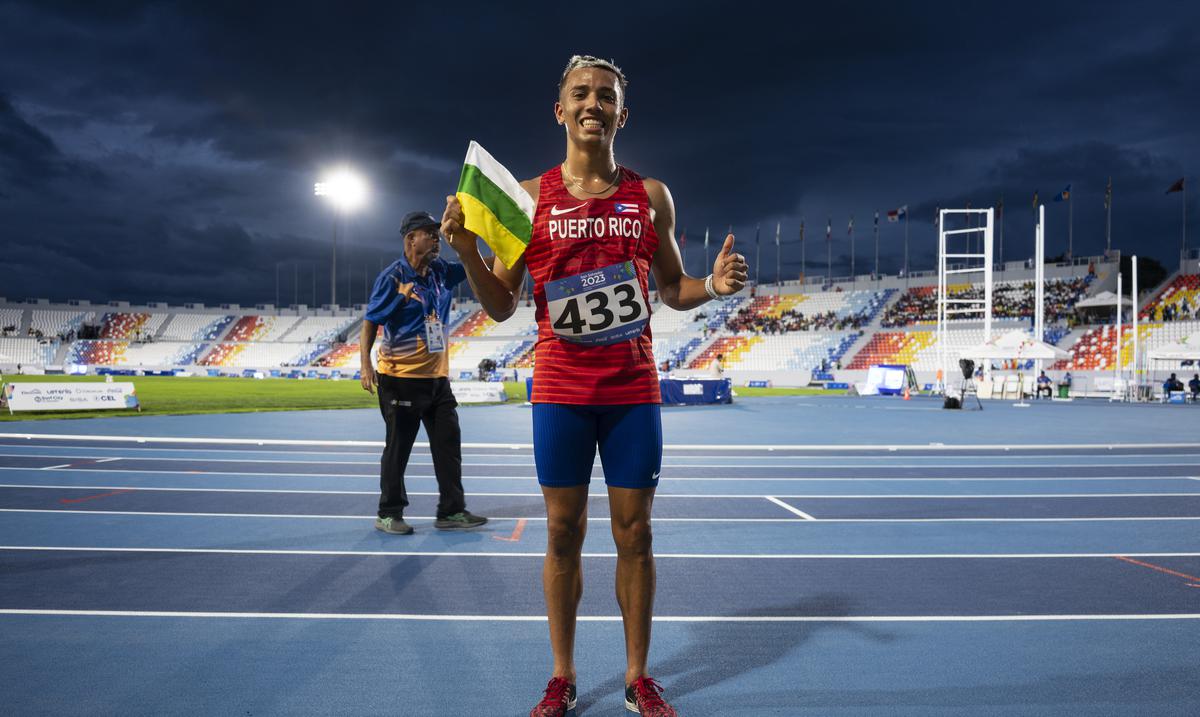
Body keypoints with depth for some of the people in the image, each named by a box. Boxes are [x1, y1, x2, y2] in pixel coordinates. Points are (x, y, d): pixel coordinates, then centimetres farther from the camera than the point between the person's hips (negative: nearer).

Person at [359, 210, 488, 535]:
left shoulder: (440, 271, 7)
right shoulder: (392, 277, -11)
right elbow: (370, 323, -10)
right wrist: (366, 365, -20)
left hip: (437, 376, 7)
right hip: (401, 377, -7)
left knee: (449, 444, 8)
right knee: (398, 448, 3)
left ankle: (451, 511, 17)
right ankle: (388, 514, 17)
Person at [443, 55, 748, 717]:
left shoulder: (651, 196, 5)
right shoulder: (529, 197, 1)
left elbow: (672, 290, 13)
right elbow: (501, 306, 2)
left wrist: (713, 286, -9)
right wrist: (467, 252, -16)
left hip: (633, 390, 1)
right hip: (560, 391, -1)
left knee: (633, 532, 6)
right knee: (563, 533, 6)